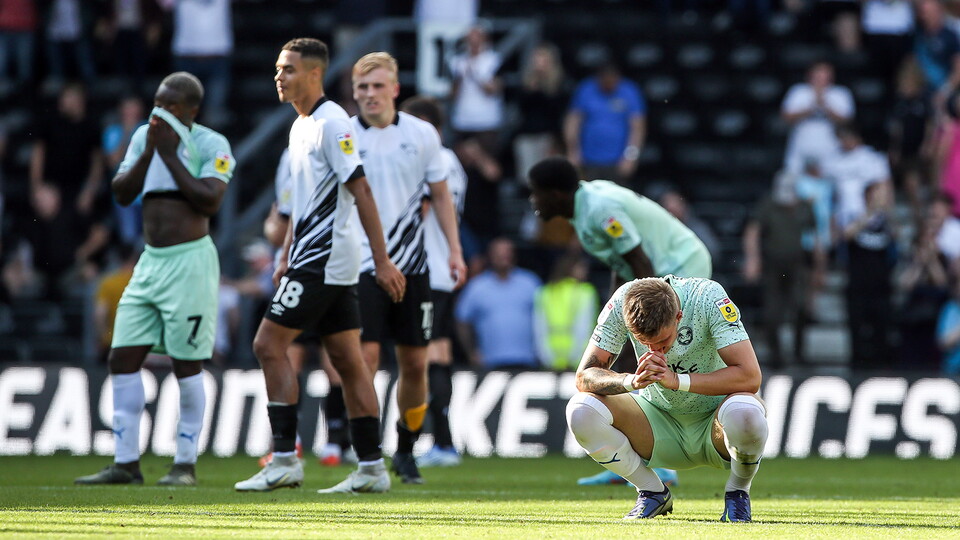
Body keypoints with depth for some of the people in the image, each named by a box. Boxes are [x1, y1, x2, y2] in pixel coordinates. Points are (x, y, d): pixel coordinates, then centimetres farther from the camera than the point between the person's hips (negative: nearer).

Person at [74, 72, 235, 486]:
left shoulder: (210, 145, -6)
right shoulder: (145, 137, 10)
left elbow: (209, 202, -18)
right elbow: (122, 193, 4)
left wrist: (170, 154, -15)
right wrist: (149, 152, -8)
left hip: (189, 261, -6)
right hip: (151, 261, 6)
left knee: (187, 364, -2)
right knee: (123, 359, 2)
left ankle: (186, 463, 6)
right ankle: (126, 463, 7)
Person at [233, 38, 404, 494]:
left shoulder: (331, 123, -13)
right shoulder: (300, 127, 17)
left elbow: (360, 191, -17)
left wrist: (382, 260, -20)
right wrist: (286, 259, 23)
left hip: (323, 260, -9)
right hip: (312, 259, 9)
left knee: (269, 344, -10)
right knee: (347, 360, 7)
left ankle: (285, 459, -10)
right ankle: (371, 468, 7)